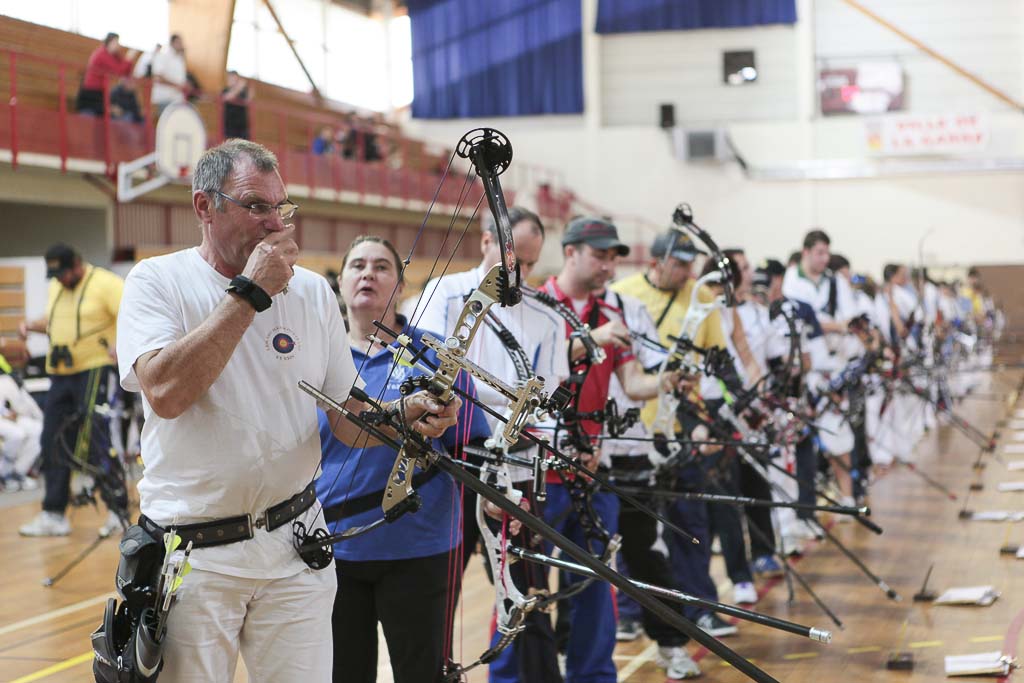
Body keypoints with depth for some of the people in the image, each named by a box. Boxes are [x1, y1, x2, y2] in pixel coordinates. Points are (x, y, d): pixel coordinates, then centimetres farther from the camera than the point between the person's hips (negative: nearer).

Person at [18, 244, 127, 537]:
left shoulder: (105, 283, -9)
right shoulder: (56, 287, 16)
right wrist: (33, 325, 9)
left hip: (95, 372, -8)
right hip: (60, 374, 8)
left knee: (98, 443, -9)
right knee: (54, 444, 7)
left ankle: (118, 511, 1)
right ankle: (53, 515, 15)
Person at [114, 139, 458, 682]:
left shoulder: (313, 292, 5)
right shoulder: (157, 282, -5)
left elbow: (347, 418, 8)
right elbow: (165, 393, -23)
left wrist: (405, 414, -14)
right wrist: (250, 292, -19)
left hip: (295, 549, 3)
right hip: (192, 554, -3)